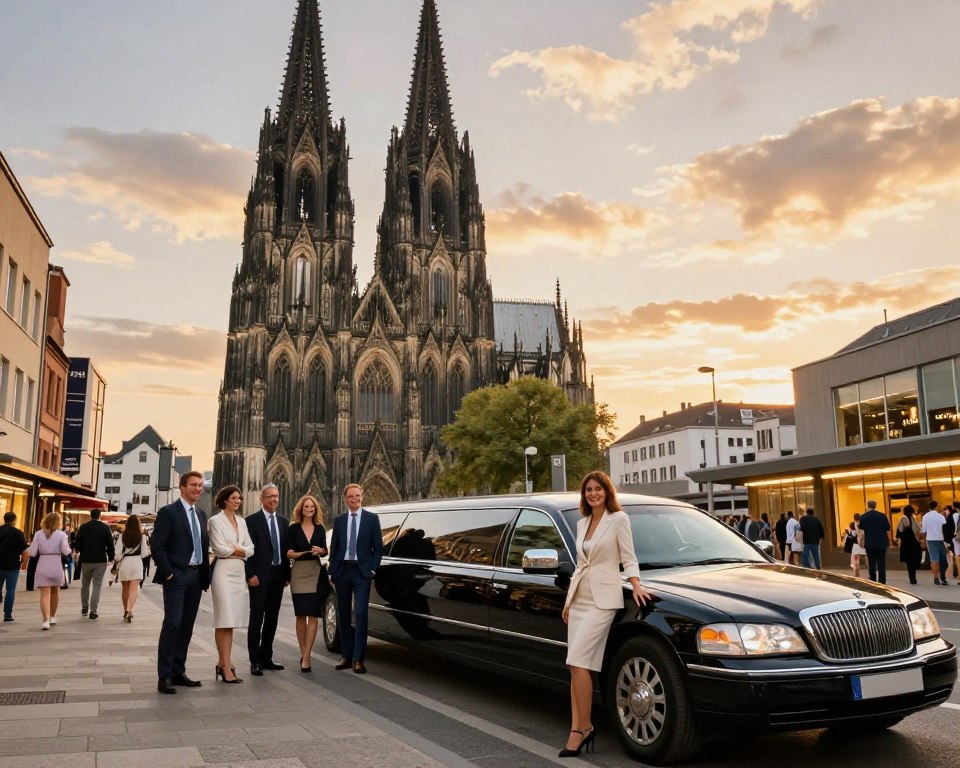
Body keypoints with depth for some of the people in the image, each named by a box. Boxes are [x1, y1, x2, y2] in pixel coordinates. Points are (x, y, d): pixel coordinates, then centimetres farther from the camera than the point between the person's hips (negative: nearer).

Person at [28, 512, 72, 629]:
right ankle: (52, 617, 32)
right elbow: (65, 551, -8)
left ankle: (45, 620, -17)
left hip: (42, 565, 0)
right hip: (56, 564, 0)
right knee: (55, 591, 20)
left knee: (44, 593, -3)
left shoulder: (39, 534, -1)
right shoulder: (61, 534, -4)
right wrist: (68, 548, 12)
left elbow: (32, 552, -3)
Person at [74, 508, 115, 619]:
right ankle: (93, 610, -3)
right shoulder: (105, 527, -3)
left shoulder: (83, 527, 0)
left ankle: (84, 607, 24)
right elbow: (110, 544, -4)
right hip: (100, 560, -1)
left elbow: (78, 543, 3)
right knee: (97, 585, 1)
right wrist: (111, 557, 5)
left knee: (85, 584, 19)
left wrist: (78, 552, 23)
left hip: (86, 560, 2)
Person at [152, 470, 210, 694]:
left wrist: (206, 576, 12)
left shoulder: (201, 514, 14)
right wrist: (167, 573, -14)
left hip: (196, 576, 7)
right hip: (176, 576, -7)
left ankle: (178, 672, 16)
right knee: (173, 624, -9)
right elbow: (158, 546, -12)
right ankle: (164, 676, -3)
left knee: (187, 626, 9)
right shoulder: (168, 512, -7)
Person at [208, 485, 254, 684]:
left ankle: (223, 662, 13)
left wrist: (236, 549, -8)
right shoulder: (216, 520, -3)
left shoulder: (242, 522, 16)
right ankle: (226, 667, -9)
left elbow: (250, 548, 10)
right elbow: (219, 548, -12)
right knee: (225, 620, -9)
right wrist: (238, 550, 0)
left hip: (239, 572, 7)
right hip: (224, 571, -6)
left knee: (232, 620, 6)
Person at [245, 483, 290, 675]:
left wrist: (287, 574, 9)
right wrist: (251, 574, -15)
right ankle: (255, 661, 3)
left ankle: (266, 657, 19)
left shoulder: (283, 521, 12)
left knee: (272, 619, 11)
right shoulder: (252, 521, -5)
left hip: (278, 575, 6)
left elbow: (286, 549, 13)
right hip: (260, 576, -6)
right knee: (256, 618, -2)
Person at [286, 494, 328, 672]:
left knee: (313, 615, -7)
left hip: (317, 573, 1)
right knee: (301, 615, 5)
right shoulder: (293, 529, 3)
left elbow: (325, 550, 12)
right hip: (299, 573, -1)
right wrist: (304, 553, -19)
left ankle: (306, 657, -8)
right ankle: (303, 654, 16)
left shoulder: (320, 529, 10)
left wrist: (320, 551, -10)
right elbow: (288, 553, -2)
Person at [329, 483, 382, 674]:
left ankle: (358, 659, -5)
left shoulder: (371, 519, 1)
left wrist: (372, 570, -8)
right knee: (343, 615, 9)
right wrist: (332, 572, 2)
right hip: (342, 571, 3)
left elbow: (378, 548, 1)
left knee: (360, 615, -8)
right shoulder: (339, 520, 8)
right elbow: (333, 548, 8)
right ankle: (346, 656, 19)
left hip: (362, 572, -3)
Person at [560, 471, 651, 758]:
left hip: (603, 599, -7)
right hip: (578, 599, 7)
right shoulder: (582, 523, 15)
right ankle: (578, 730, 7)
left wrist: (636, 586, -21)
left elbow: (628, 557, -5)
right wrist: (568, 601, 18)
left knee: (578, 662, -14)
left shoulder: (618, 519, -3)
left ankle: (583, 727, -2)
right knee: (576, 666, 3)